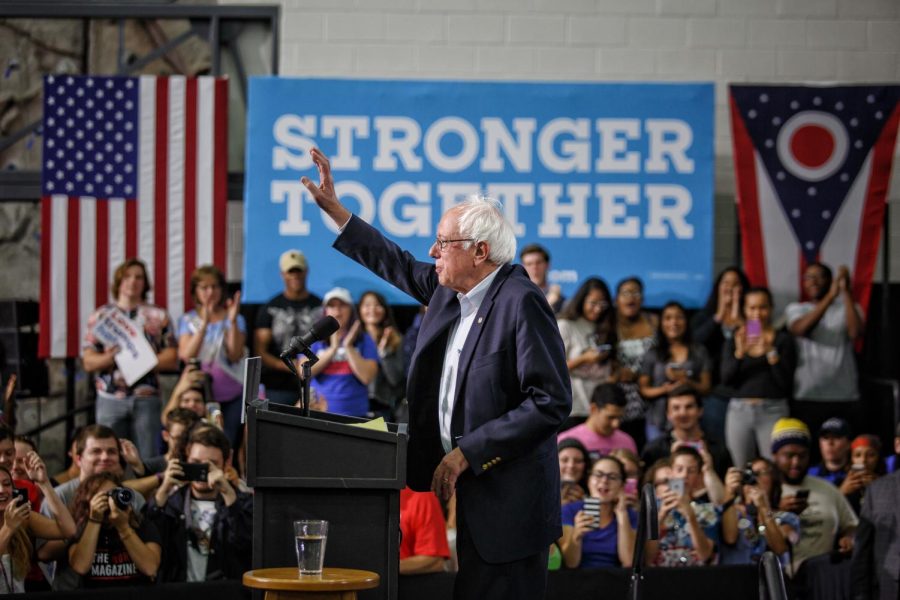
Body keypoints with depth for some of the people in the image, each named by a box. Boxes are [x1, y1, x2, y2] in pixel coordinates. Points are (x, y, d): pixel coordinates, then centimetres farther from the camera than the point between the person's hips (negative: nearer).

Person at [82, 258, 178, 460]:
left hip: (146, 398, 0)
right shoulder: (100, 316, 12)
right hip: (110, 398, 0)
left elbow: (171, 359, 5)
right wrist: (109, 357, -16)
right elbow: (89, 362, 6)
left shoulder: (158, 316, 11)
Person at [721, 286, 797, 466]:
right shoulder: (734, 341, 11)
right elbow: (726, 379, 0)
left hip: (772, 411, -2)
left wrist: (770, 352, -15)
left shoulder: (783, 340, 4)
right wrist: (739, 353, -15)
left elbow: (786, 381, -4)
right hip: (739, 411, 2)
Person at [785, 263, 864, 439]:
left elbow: (855, 333, -11)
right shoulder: (796, 309, 10)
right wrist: (830, 296, -20)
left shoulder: (849, 308, 10)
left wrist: (846, 293, -14)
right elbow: (801, 329, -13)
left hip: (844, 398, 0)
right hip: (806, 397, 0)